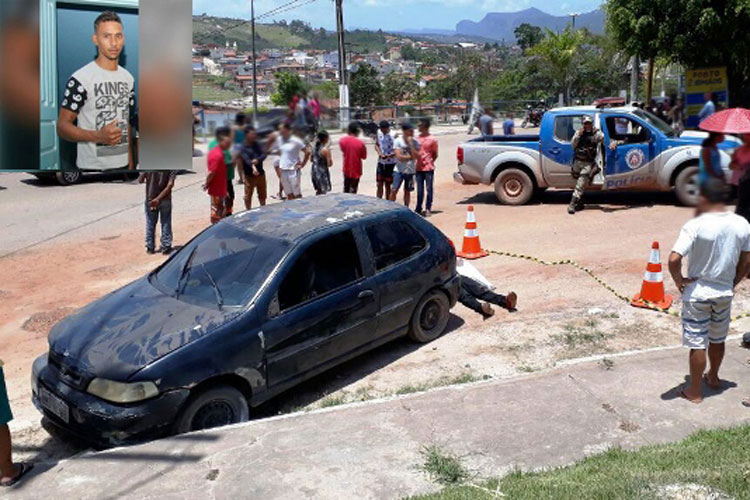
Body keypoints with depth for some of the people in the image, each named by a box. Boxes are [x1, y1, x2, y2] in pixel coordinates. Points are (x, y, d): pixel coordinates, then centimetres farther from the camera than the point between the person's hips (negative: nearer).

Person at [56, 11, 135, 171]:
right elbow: (62, 126, -12)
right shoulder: (80, 79, -11)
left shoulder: (128, 78, 9)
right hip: (92, 166, -5)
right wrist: (98, 136, -28)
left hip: (123, 164, 5)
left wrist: (131, 162, 11)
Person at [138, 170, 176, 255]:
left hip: (150, 200, 1)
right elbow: (170, 185, -18)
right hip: (165, 200, -1)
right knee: (166, 224, 10)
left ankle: (150, 247, 18)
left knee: (150, 224, 13)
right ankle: (166, 247, 13)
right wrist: (158, 199, -19)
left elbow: (140, 180, -6)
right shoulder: (172, 166, -10)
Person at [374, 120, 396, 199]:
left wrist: (388, 156, -29)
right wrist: (379, 153, -7)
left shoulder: (393, 135, -17)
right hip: (381, 162, 4)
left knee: (387, 185, 5)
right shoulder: (379, 132, 0)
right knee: (379, 185, 5)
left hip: (390, 164, -4)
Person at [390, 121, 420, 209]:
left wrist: (410, 143, -17)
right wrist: (411, 157, -11)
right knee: (394, 190, -7)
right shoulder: (398, 141, -7)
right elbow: (399, 157, -15)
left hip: (410, 171, 2)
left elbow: (416, 156, -14)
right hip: (399, 170, -2)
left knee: (407, 191, 10)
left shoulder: (415, 142, -1)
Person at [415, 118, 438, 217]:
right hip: (419, 168, 4)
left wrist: (430, 162, -6)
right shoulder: (417, 138, 8)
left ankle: (428, 209, 10)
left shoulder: (432, 139, -5)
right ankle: (418, 209, 17)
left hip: (428, 168, -4)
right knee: (419, 190, 9)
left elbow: (435, 155, 1)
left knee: (429, 189, 2)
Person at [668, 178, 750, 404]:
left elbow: (674, 260, -28)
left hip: (697, 293, -5)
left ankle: (695, 391, 17)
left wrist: (679, 280, -11)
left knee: (697, 343, 6)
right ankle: (713, 377, 44)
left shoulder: (695, 226, -20)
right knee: (718, 340, 24)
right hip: (725, 292, 5)